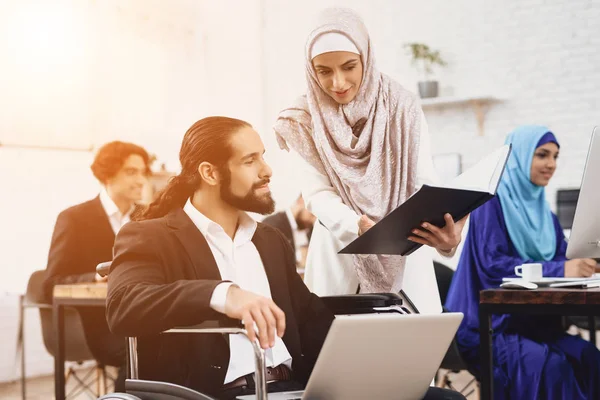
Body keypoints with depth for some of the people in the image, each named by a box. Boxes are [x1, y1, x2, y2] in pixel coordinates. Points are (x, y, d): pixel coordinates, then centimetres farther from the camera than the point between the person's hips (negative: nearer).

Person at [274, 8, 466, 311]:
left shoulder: (403, 107, -7)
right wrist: (359, 225, -31)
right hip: (338, 253, 0)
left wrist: (446, 232, -32)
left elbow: (423, 185, -11)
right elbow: (318, 193, -11)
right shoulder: (304, 120, -5)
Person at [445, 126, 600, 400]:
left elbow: (561, 259, 7)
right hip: (488, 325, -6)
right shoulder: (492, 203, -5)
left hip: (534, 321, 6)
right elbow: (492, 264, -18)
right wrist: (559, 270, -27)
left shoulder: (544, 212, 17)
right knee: (548, 364, -32)